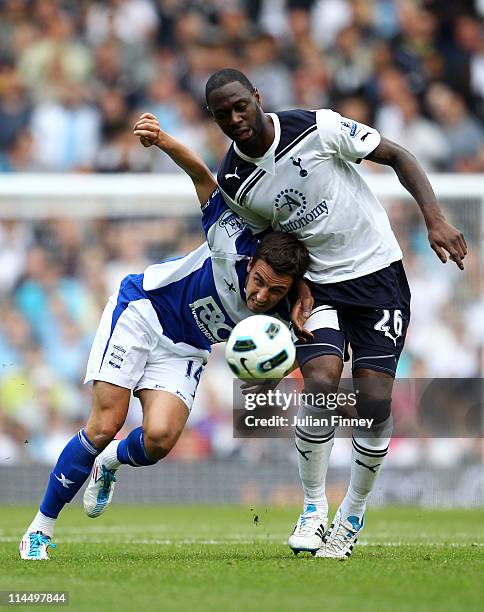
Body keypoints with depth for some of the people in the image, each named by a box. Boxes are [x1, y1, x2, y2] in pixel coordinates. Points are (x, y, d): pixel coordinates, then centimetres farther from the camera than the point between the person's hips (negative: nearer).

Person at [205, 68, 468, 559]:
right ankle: (314, 509, -4)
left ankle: (352, 516, 12)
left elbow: (397, 157, -4)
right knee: (321, 383, -22)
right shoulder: (233, 183, -5)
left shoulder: (318, 128, -15)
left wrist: (435, 220, -14)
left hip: (379, 274, -1)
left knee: (374, 399, -9)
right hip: (318, 285, 2)